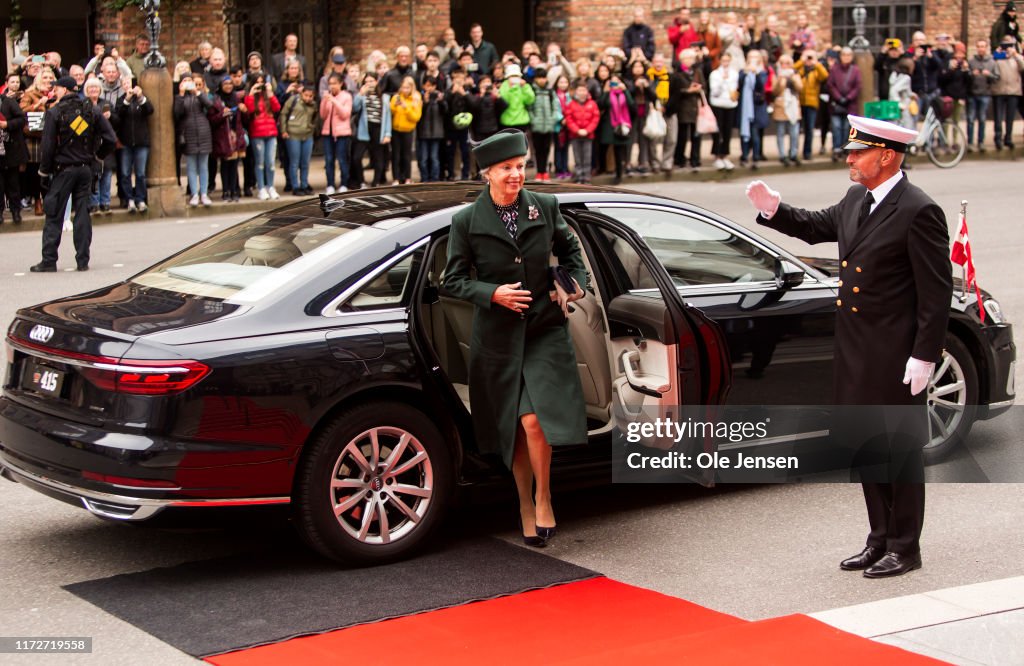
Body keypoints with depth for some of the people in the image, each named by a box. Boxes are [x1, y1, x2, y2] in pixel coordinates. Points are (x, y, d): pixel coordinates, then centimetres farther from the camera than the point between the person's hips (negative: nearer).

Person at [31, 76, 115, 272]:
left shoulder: (54, 112, -9)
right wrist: (98, 155, 15)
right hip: (85, 169, 4)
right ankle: (83, 260, 5)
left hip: (63, 169, -4)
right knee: (82, 213, 7)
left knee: (54, 215, 1)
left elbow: (48, 146, -10)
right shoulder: (91, 110, 4)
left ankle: (49, 261, 0)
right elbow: (111, 138, 0)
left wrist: (44, 173, -2)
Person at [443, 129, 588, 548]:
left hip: (545, 329, 0)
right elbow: (454, 280, 1)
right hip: (498, 336, 0)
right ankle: (526, 507, 24)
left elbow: (569, 251, 19)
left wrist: (576, 284, 3)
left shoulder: (545, 208, 2)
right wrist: (493, 293, -14)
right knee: (513, 426, 7)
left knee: (534, 419, -15)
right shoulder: (466, 222, -3)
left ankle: (543, 498, 6)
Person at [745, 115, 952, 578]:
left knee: (901, 448, 3)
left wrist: (924, 355, -18)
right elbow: (817, 227, 25)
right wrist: (773, 209, 7)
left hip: (895, 355, -8)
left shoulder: (919, 212, -16)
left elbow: (937, 290, -16)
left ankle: (904, 548, 14)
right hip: (855, 350, 8)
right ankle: (880, 539, 27)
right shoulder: (856, 200, 8)